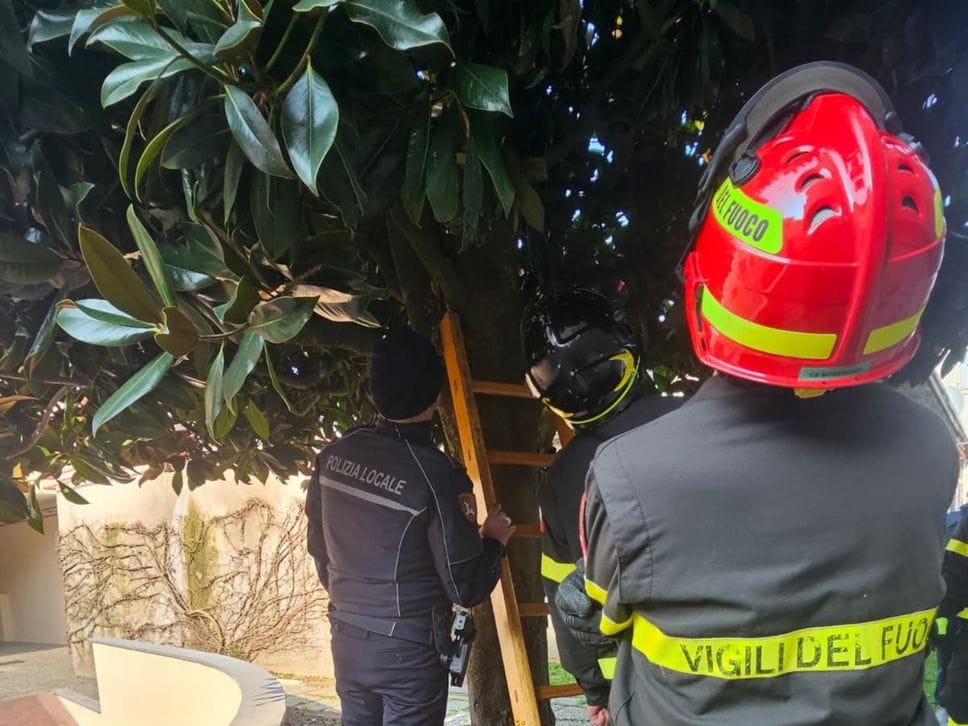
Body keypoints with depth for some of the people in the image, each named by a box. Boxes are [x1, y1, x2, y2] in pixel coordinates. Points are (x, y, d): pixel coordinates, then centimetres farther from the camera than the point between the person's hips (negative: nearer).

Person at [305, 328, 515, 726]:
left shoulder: (334, 455, -5)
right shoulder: (435, 475, -24)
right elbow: (465, 587, -17)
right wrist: (495, 539, 1)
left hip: (347, 640, 6)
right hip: (409, 651, -5)